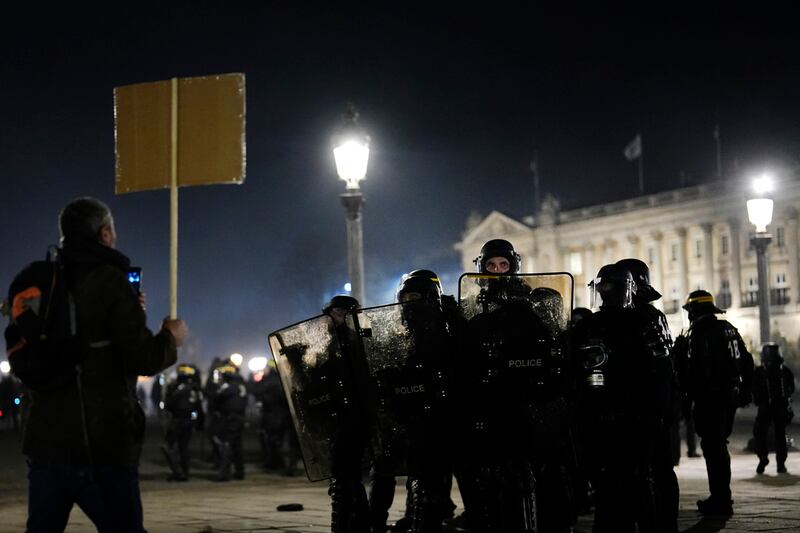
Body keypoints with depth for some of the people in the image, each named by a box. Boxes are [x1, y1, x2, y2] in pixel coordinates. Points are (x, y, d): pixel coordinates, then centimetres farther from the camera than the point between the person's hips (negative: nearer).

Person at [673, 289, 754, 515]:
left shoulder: (699, 332, -11)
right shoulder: (730, 329, 14)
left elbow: (695, 367, -21)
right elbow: (747, 362, 17)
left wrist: (688, 392, -15)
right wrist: (744, 391, 21)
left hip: (710, 398, -8)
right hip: (731, 397, 8)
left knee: (713, 447, -5)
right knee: (719, 445, 18)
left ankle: (720, 500, -6)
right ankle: (721, 496, 24)